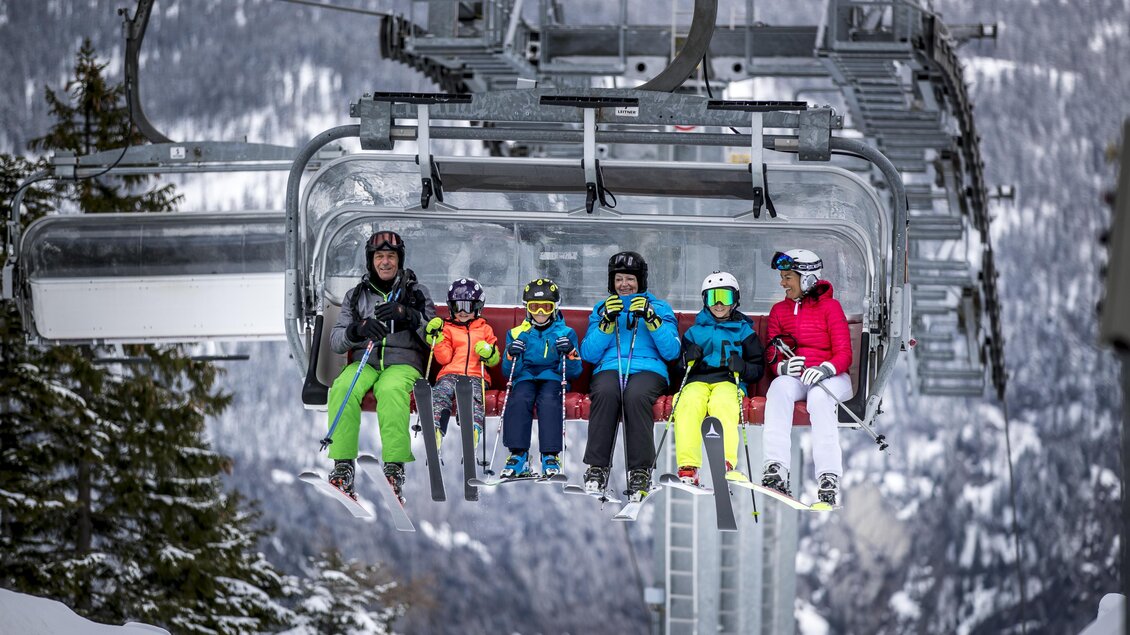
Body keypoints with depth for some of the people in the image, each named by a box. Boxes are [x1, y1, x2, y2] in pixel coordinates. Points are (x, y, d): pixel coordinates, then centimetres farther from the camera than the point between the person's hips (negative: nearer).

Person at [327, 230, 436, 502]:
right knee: (342, 388, -33)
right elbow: (336, 341, 9)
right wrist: (358, 330, -13)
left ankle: (395, 467, -44)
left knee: (390, 390, -39)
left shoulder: (416, 292, 13)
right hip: (365, 364, 2)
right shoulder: (355, 295, 18)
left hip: (403, 364, -2)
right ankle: (343, 466, -36)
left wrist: (408, 315, -16)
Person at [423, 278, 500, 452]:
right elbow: (444, 358, 9)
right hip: (450, 374, 0)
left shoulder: (485, 329, 24)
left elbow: (495, 360, 19)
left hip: (476, 376, 0)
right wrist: (437, 338, -3)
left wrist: (489, 353, -4)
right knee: (441, 392, -34)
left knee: (474, 396, -34)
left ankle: (473, 430, -57)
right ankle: (435, 430, -51)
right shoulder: (447, 328, 22)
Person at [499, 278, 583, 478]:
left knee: (548, 400, -35)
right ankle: (518, 456, -37)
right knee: (519, 399, -33)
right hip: (525, 378, 1)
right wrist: (511, 356, -11)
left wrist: (569, 353, -13)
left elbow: (574, 372, 7)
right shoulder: (517, 334, 17)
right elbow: (509, 372, 10)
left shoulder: (566, 334, 14)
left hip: (552, 378, -1)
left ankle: (551, 457, -40)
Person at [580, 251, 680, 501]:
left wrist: (650, 318, -7)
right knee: (605, 393, -37)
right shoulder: (601, 309, 24)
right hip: (609, 369, 1)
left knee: (636, 396, -38)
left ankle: (640, 471, -34)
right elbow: (589, 354, 10)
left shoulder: (660, 308, 20)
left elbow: (671, 351, 4)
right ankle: (597, 468, -34)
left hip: (648, 370, -1)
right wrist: (608, 321, -1)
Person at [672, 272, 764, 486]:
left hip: (730, 382, -1)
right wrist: (688, 359, 2)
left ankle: (726, 463, -52)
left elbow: (758, 368, 14)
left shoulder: (744, 331, 21)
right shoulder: (695, 331, 27)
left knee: (722, 403, -38)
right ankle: (688, 468, -46)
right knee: (688, 404, -35)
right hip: (697, 380, 1)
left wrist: (742, 367, -8)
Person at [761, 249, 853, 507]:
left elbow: (844, 354, -5)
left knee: (819, 397, -37)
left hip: (830, 377, -3)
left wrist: (826, 369, -27)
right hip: (793, 377, 3)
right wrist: (783, 366, -17)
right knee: (779, 389, -33)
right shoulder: (779, 310, 16)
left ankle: (829, 478, -47)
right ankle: (776, 469, -46)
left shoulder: (830, 306, 2)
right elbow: (772, 356, 9)